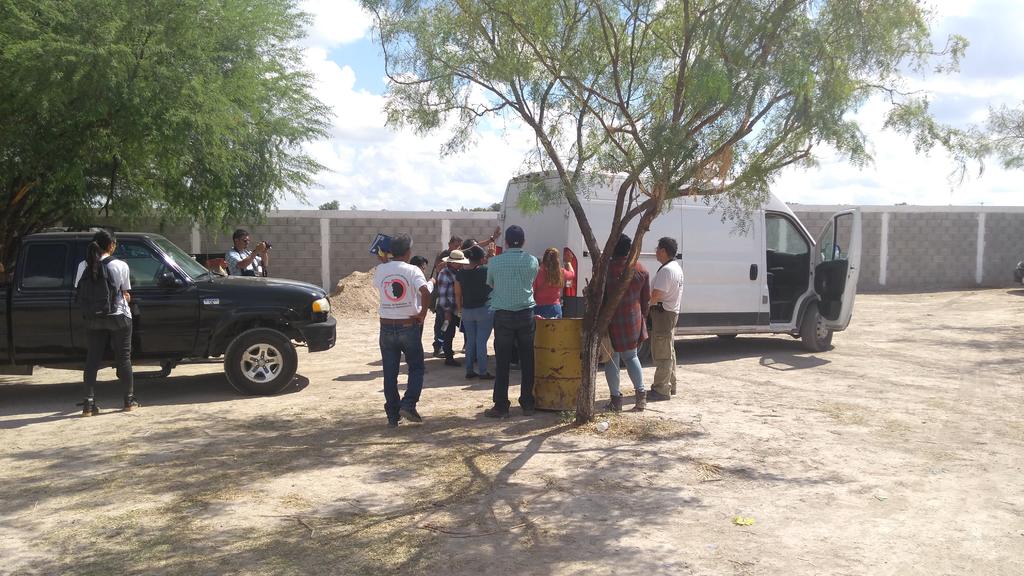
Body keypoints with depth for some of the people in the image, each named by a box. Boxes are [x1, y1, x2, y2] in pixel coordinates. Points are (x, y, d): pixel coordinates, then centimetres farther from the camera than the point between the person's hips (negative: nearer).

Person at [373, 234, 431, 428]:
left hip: (386, 327, 3)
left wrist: (385, 261, 24)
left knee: (390, 373, 8)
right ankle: (408, 404, -4)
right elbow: (425, 293, -24)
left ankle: (392, 416, 10)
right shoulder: (412, 270, -9)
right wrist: (422, 314, -11)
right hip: (409, 326, -3)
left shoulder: (380, 270, 1)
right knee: (416, 368, 13)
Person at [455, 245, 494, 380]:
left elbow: (458, 294, 6)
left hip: (467, 311, 5)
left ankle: (469, 371, 15)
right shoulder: (485, 271, -13)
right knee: (482, 341, -1)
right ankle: (483, 372, 2)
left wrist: (460, 309, 17)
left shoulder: (460, 273, 1)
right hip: (484, 309, -4)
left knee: (470, 341, 12)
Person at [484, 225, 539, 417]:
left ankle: (501, 406, 4)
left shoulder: (494, 262, -4)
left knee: (502, 362, 2)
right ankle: (527, 404, 14)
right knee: (527, 361, 9)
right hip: (526, 314, 1)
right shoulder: (532, 261, -1)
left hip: (503, 315, -1)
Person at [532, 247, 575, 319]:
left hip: (540, 308, -3)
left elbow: (533, 292, -8)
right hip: (555, 307, 3)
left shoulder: (538, 273, -11)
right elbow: (572, 274, 22)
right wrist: (568, 262, 39)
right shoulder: (561, 273, -2)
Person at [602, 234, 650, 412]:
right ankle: (640, 394, 11)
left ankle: (616, 399, 9)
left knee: (611, 359, 7)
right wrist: (641, 318, 20)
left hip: (611, 322, -4)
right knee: (631, 356, 19)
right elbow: (646, 299, 8)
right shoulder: (641, 270, 1)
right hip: (633, 321, 4)